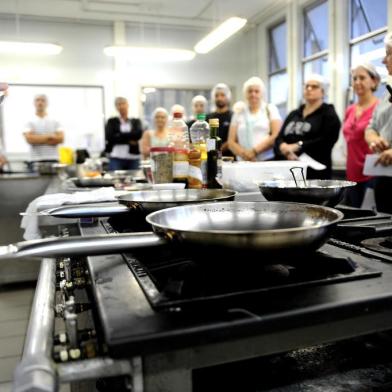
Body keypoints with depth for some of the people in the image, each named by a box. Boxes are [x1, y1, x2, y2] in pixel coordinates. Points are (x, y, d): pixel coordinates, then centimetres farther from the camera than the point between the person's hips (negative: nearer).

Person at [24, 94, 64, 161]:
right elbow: (29, 139, -10)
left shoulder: (55, 122, 9)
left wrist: (38, 139, -6)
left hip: (53, 159, 2)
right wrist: (49, 136, -8)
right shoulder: (30, 122, 5)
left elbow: (60, 138, -3)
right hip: (36, 160, -2)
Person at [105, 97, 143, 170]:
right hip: (116, 158, -1)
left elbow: (138, 134, -7)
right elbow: (109, 137, -4)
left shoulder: (136, 121, 13)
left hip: (133, 158, 1)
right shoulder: (112, 121, 11)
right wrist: (129, 140, -6)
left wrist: (119, 136, -5)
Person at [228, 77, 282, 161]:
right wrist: (243, 153, -10)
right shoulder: (238, 114, 15)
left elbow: (276, 136, -1)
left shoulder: (270, 109, 11)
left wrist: (255, 151, -10)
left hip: (268, 161, -1)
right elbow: (231, 142, 10)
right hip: (244, 163, 1)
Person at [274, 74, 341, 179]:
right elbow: (279, 138, 11)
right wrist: (284, 147, -12)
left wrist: (299, 146, -17)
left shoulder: (329, 114, 5)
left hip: (315, 172, -4)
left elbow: (326, 141, -12)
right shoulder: (293, 114, 21)